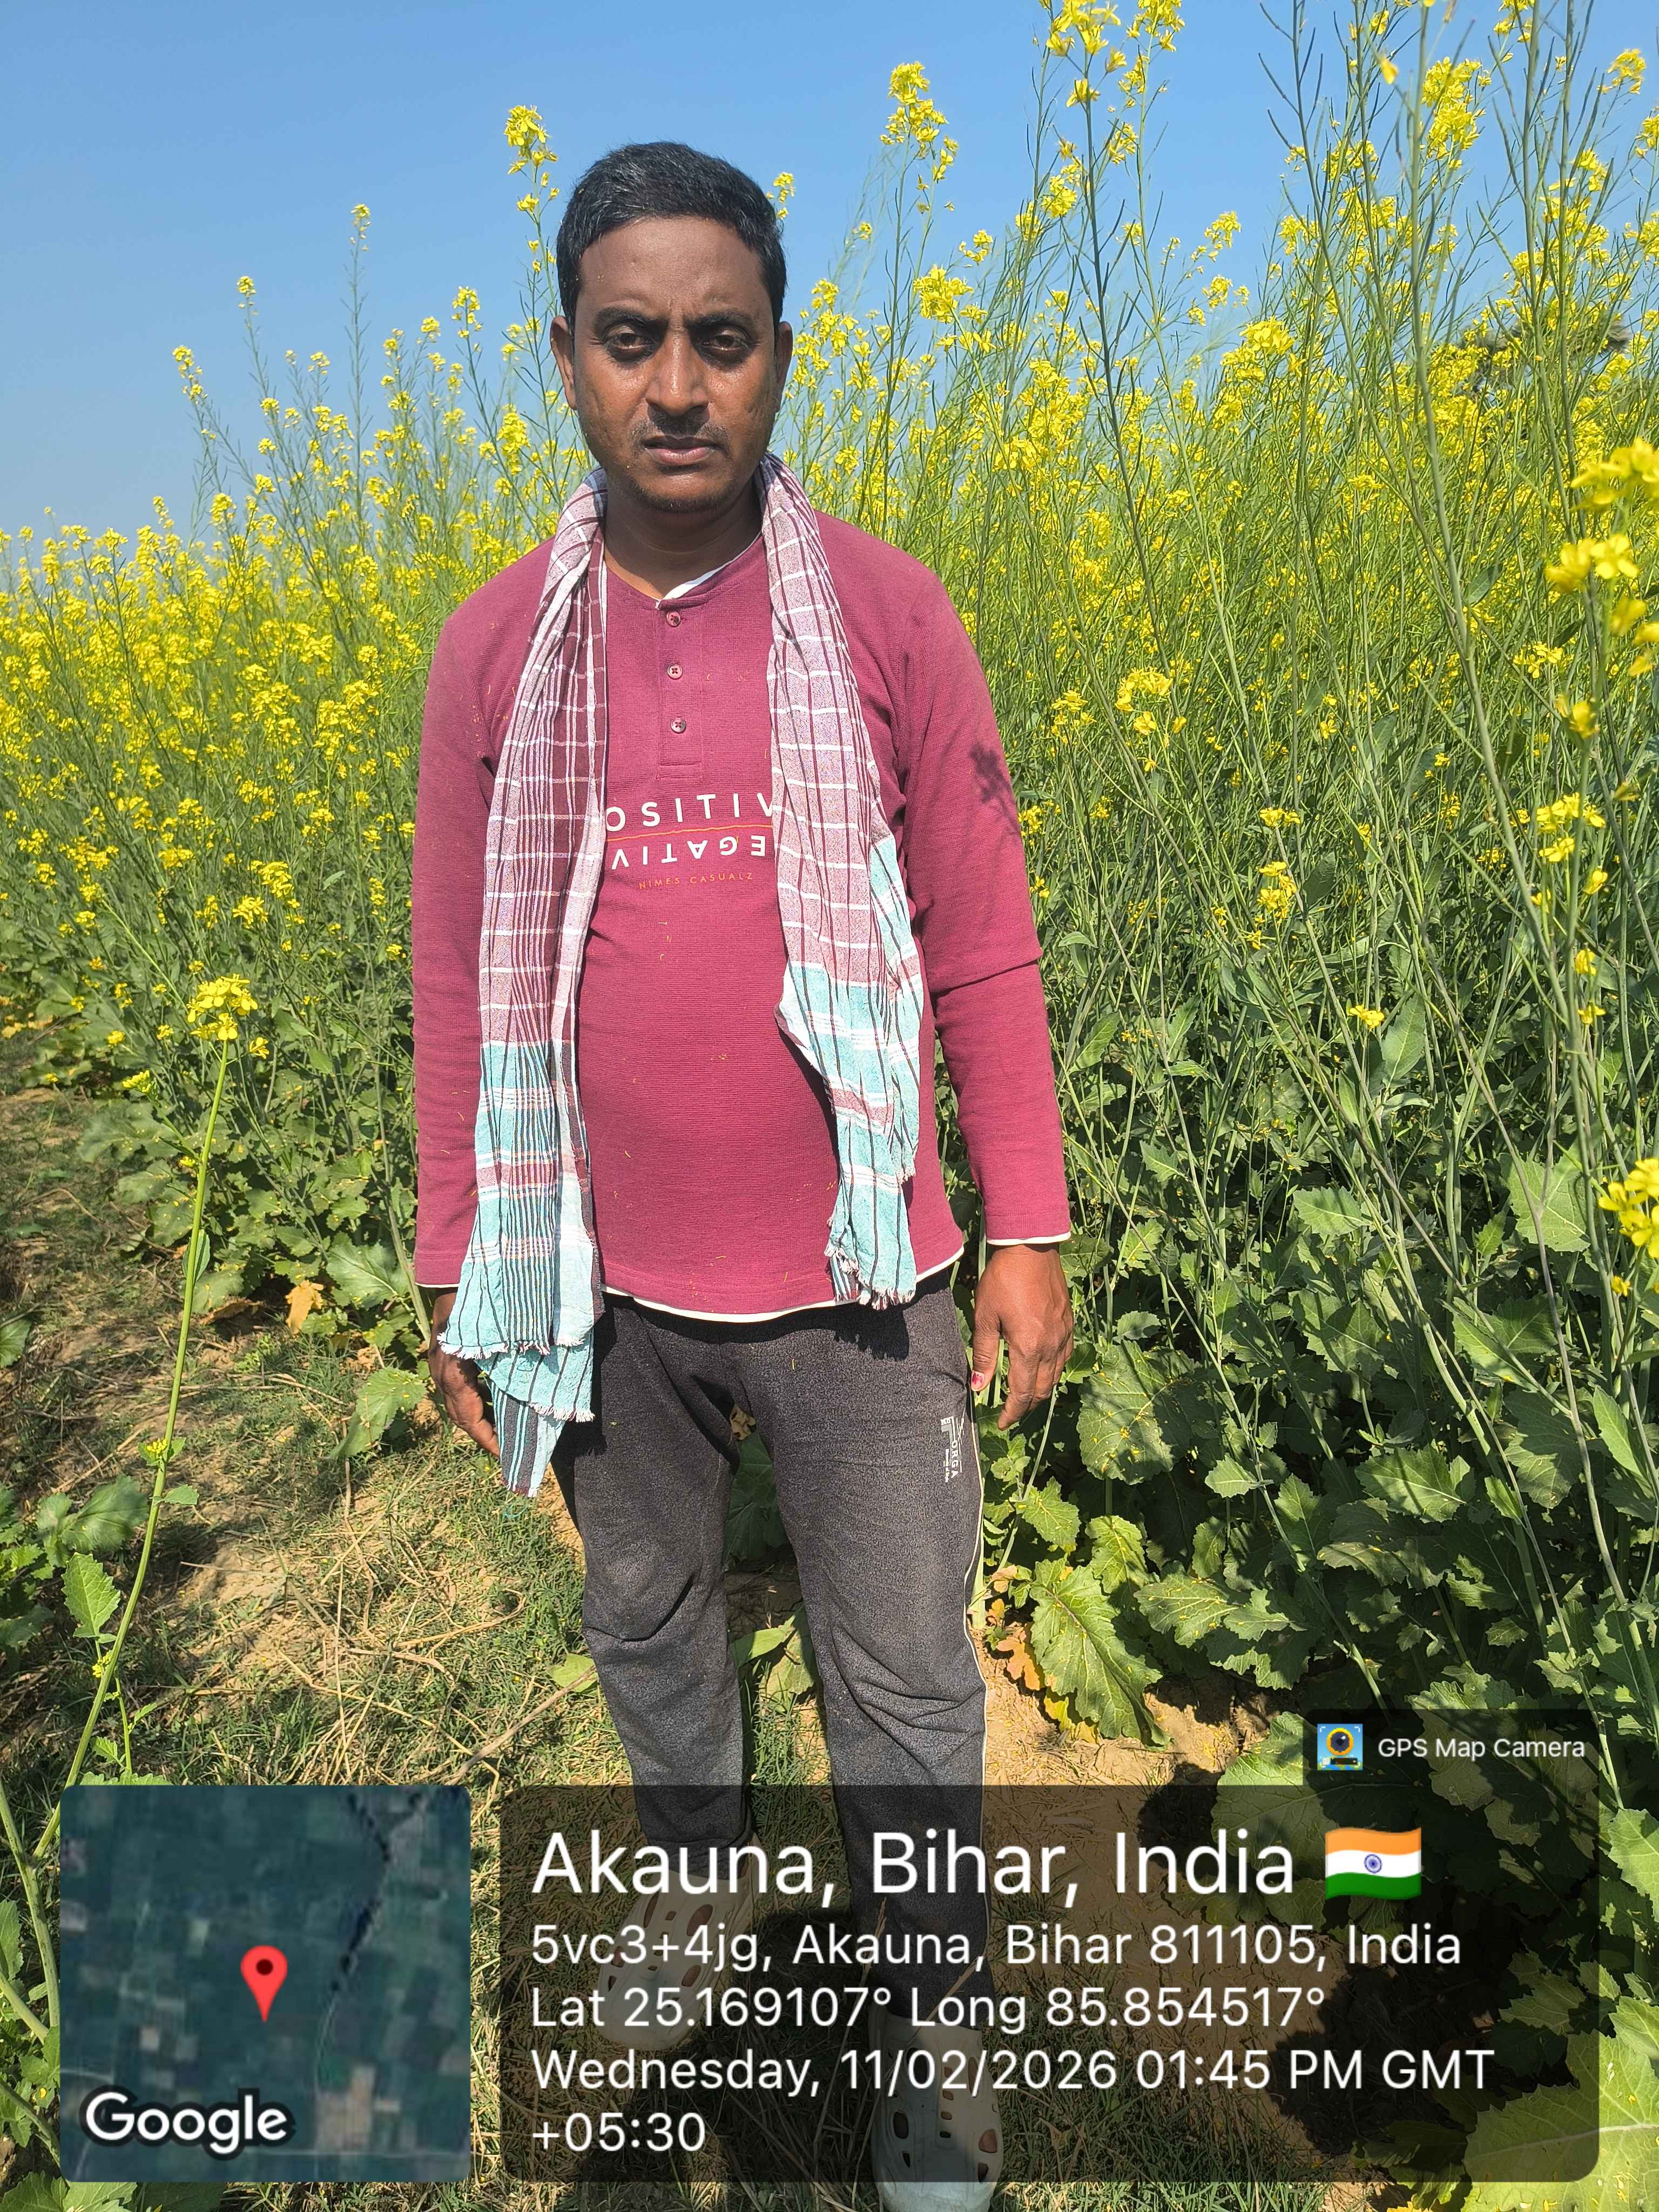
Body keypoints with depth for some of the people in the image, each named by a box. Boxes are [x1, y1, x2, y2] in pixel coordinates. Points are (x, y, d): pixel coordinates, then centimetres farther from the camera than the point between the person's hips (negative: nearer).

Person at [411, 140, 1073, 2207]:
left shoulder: (889, 613, -6)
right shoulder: (494, 652, -2)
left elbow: (982, 944, -2)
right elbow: (462, 987, 4)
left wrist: (1025, 1226, -2)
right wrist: (461, 1273, 6)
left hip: (852, 1275, -2)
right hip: (607, 1282, 3)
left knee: (910, 1690, 10)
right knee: (641, 1621, 24)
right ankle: (701, 1875, 56)